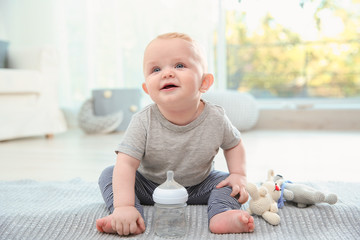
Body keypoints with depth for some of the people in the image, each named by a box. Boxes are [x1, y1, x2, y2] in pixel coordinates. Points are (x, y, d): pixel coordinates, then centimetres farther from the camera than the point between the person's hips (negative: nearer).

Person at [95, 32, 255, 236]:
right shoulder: (144, 122, -26)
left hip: (197, 187, 1)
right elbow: (126, 164, -31)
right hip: (149, 186, -1)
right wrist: (123, 206, -43)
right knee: (109, 175, -16)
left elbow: (234, 144, 2)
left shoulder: (215, 119, -19)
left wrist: (239, 176, -13)